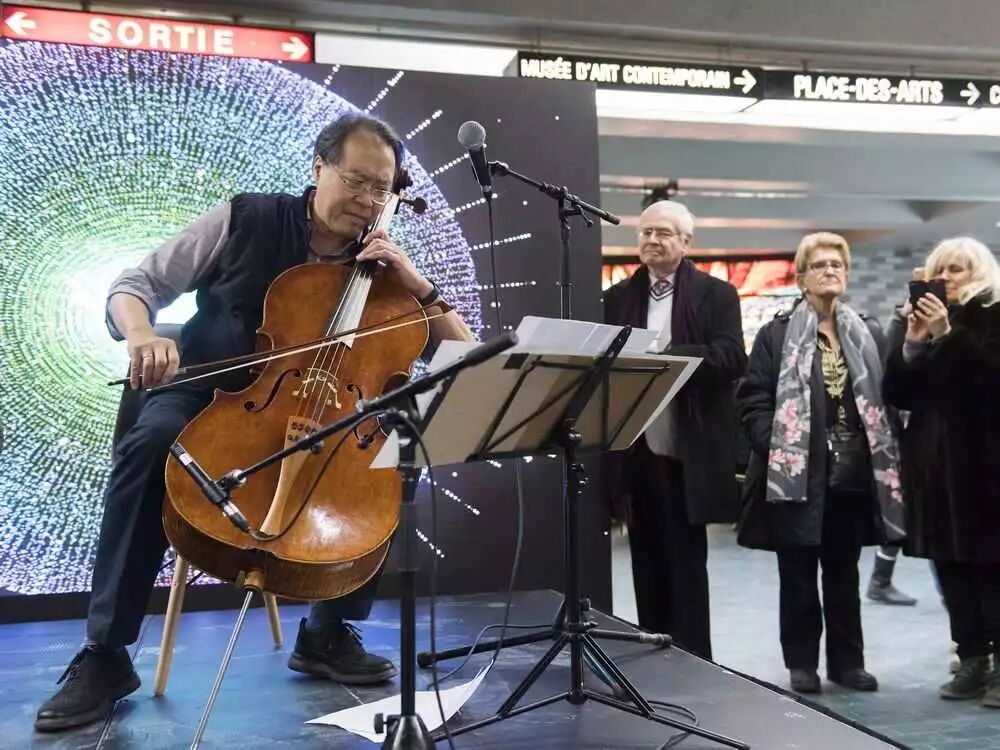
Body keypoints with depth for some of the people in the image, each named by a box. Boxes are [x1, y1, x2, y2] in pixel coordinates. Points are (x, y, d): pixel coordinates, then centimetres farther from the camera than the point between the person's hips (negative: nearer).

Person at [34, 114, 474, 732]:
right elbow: (135, 285, -2)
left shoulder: (380, 266, 0)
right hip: (206, 396, -2)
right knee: (151, 443, -35)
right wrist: (143, 336, -25)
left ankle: (329, 632, -6)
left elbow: (463, 354, -4)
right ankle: (106, 655, -22)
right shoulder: (246, 219, -5)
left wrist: (418, 285, -17)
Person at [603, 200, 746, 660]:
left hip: (687, 452, -3)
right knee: (647, 560, 12)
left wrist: (663, 357, -20)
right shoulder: (618, 297, 13)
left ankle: (692, 660, 15)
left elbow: (731, 359, -11)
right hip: (636, 449, 4)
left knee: (686, 560, 4)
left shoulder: (716, 294, 2)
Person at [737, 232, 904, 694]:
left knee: (844, 573, 14)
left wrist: (881, 453, 0)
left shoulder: (868, 334, 11)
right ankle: (801, 662, 18)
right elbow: (753, 398, -6)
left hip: (853, 473, 4)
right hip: (797, 473, -3)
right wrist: (775, 448, -15)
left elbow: (886, 397, 10)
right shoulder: (777, 334, -1)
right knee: (798, 575, 6)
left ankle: (847, 660, 25)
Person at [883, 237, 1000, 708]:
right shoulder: (923, 318, 14)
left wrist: (947, 334, -19)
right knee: (951, 566, 7)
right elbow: (899, 395, 6)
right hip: (934, 462, 5)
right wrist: (913, 344, -6)